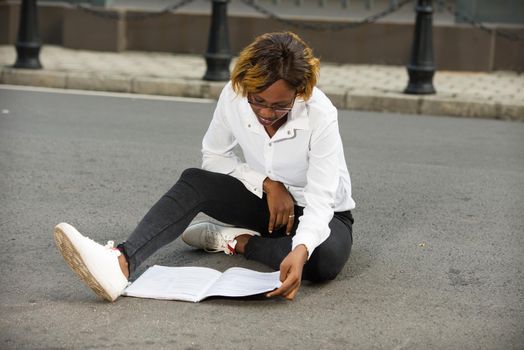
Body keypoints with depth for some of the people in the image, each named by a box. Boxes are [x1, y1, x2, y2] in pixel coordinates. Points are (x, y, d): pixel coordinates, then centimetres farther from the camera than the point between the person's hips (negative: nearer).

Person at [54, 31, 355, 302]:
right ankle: (121, 264, -47)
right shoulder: (234, 96, -20)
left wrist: (300, 252, -54)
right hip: (266, 200, 3)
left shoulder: (321, 115, -30)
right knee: (194, 182, -25)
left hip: (321, 212, -3)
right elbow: (214, 157, -4)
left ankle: (237, 241, -14)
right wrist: (267, 183, -19)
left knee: (325, 260, -39)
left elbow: (320, 202, -35)